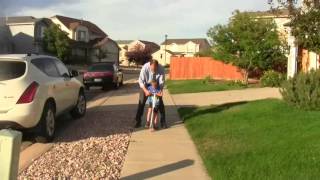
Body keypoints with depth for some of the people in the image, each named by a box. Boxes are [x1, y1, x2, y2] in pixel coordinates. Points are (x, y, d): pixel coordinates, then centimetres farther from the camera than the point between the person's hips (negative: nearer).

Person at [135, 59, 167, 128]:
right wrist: (145, 90, -38)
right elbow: (141, 81, -26)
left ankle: (163, 121, 9)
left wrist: (161, 90, -34)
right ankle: (138, 121, 8)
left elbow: (161, 81, -18)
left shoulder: (161, 69, -28)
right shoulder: (145, 68, -32)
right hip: (145, 85, -1)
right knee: (141, 102, -3)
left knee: (160, 102, -2)